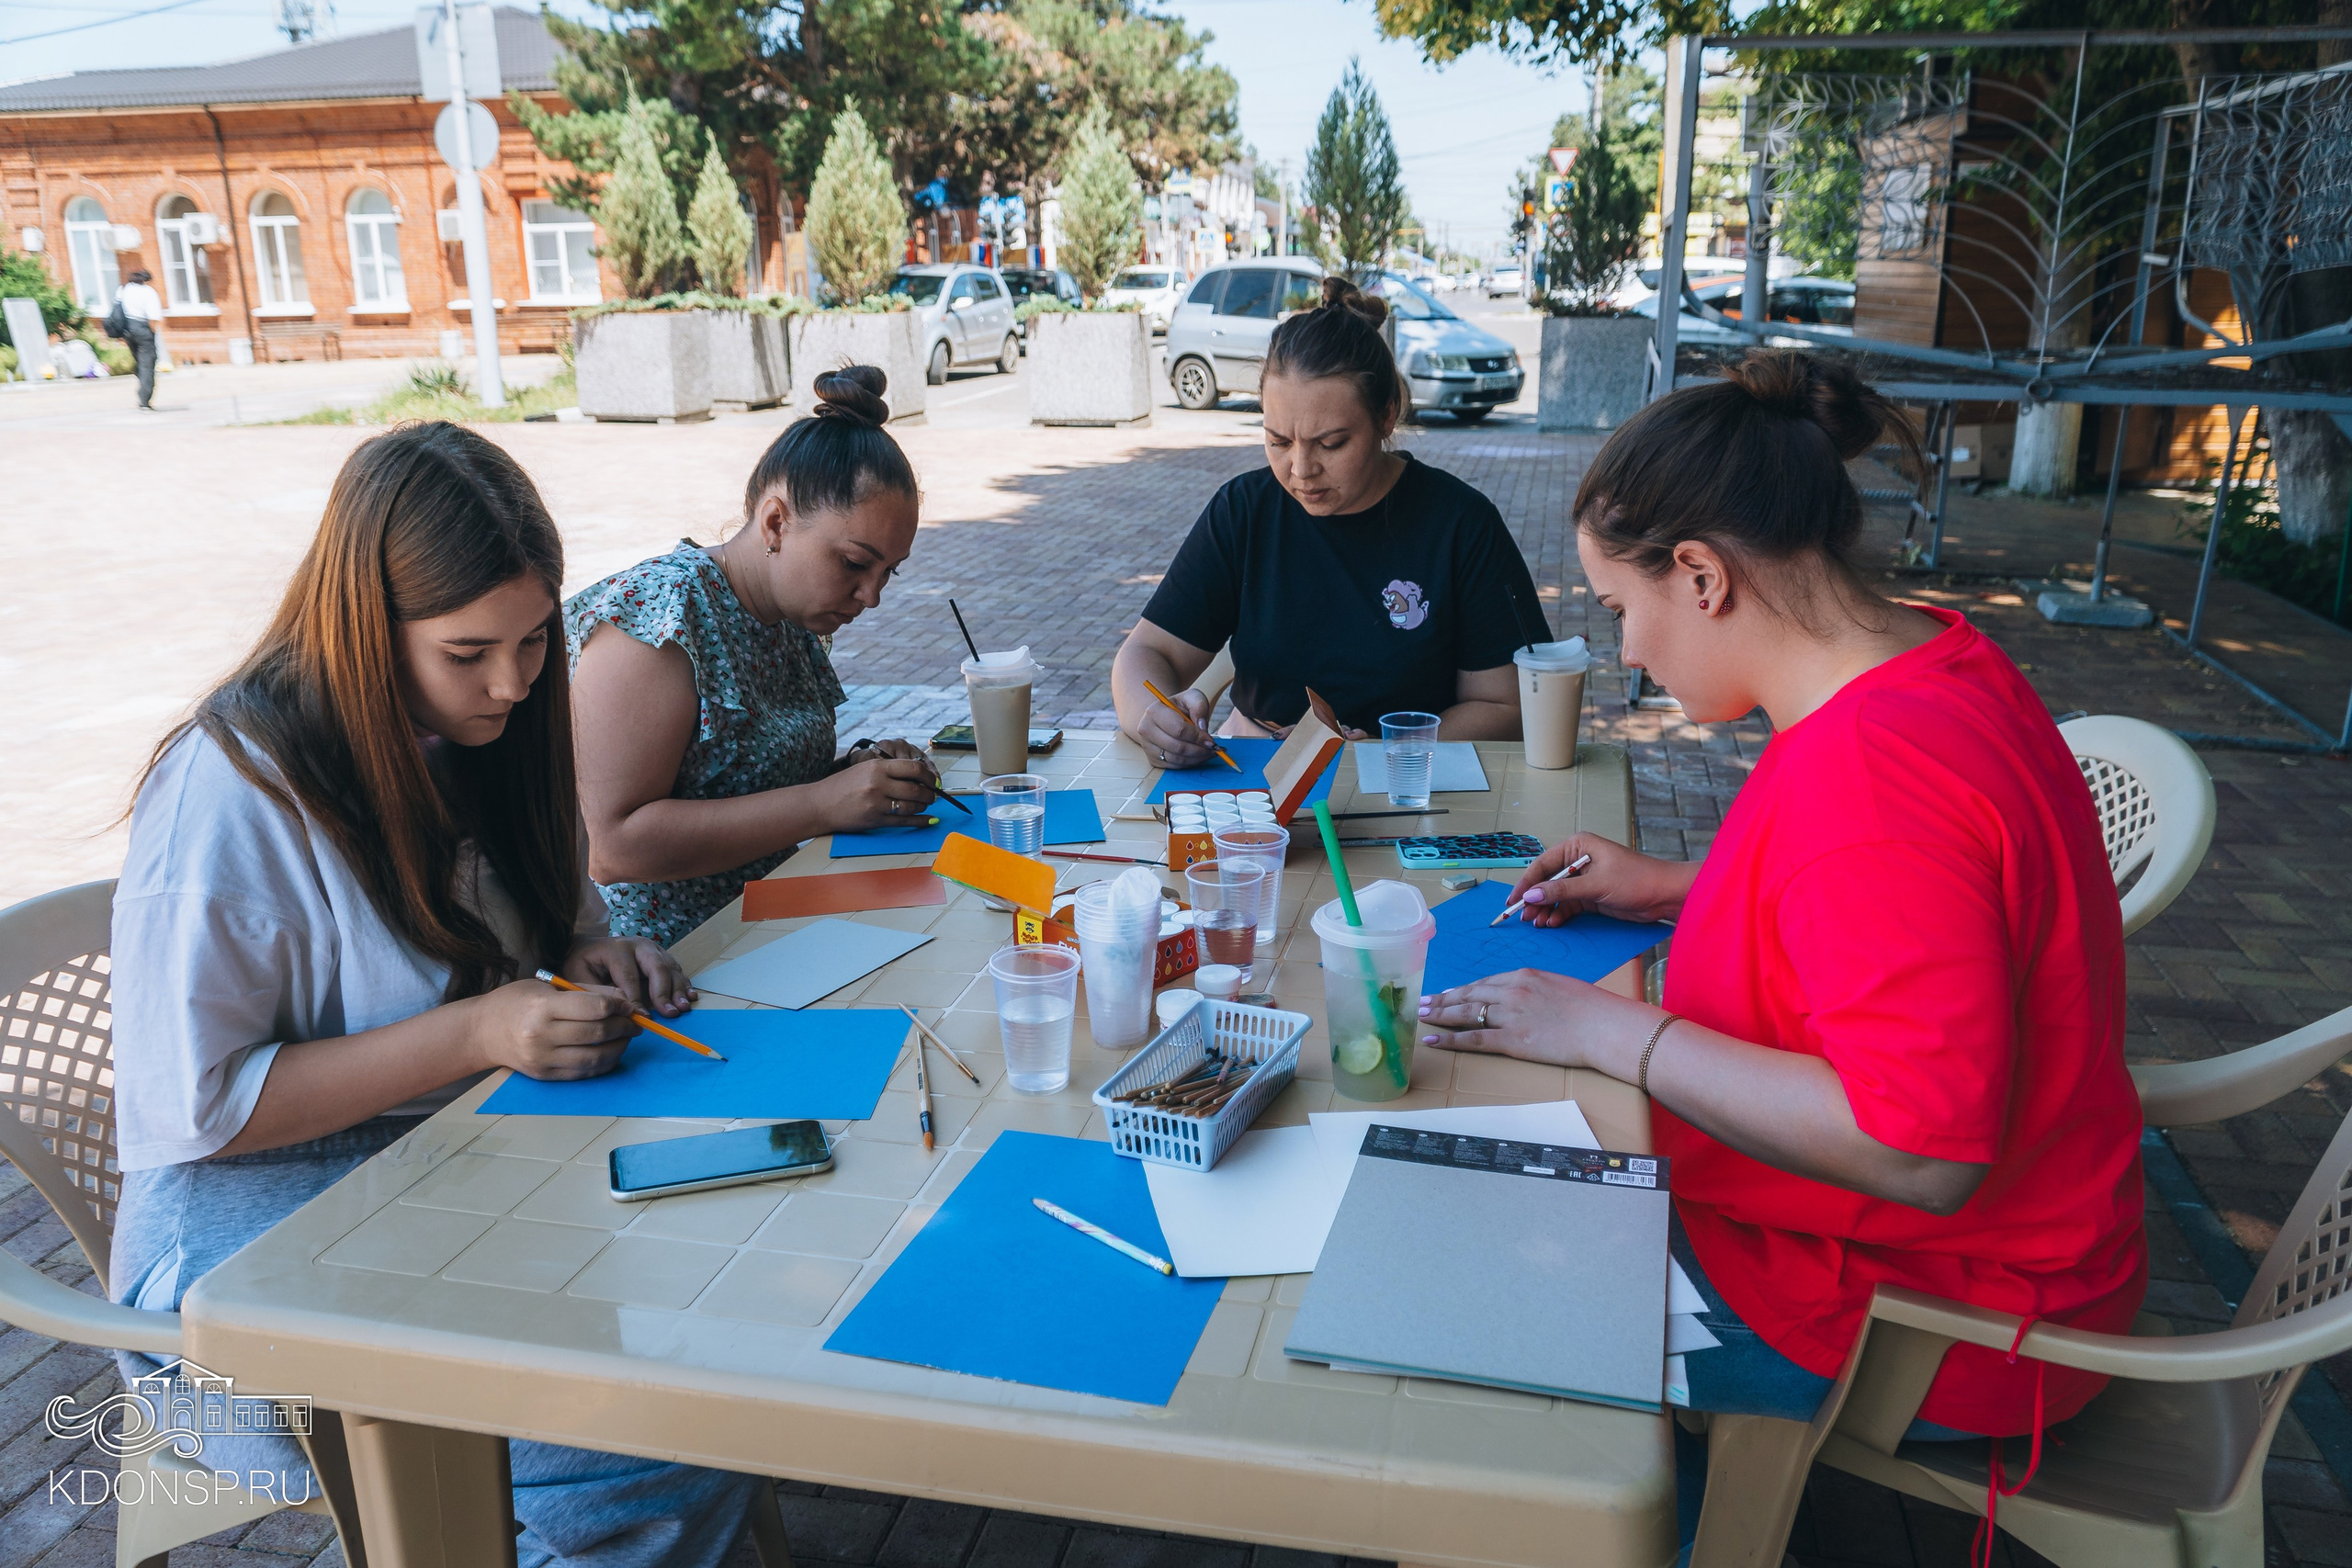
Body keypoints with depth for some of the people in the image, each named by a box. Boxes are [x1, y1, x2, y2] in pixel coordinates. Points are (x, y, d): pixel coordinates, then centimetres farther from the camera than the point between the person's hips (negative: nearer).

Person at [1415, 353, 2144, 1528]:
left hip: (1916, 1304, -10)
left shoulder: (1871, 775, -34)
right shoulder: (1928, 656, -1)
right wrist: (1677, 891, 6)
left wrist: (1616, 1032, -29)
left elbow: (1921, 1151, -36)